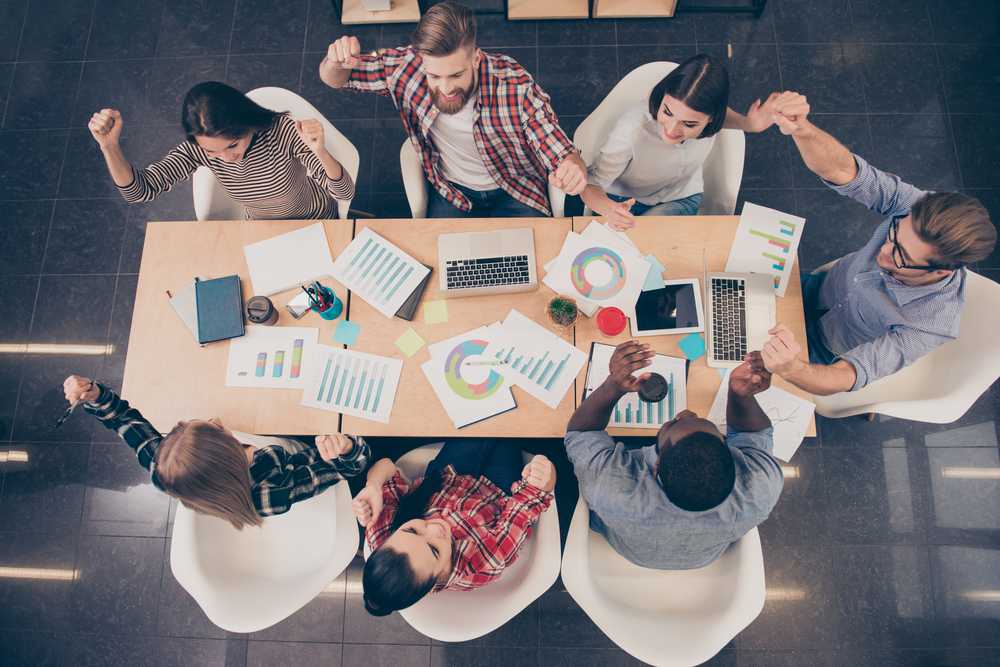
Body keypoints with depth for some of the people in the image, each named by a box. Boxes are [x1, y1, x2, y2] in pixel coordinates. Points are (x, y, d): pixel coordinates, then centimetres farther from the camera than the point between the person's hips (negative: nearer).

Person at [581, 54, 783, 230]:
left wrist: (748, 124, -18)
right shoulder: (632, 130, -38)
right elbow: (590, 184, -27)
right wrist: (609, 209, -50)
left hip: (681, 201, 2)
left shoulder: (709, 111, -27)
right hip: (625, 202, -1)